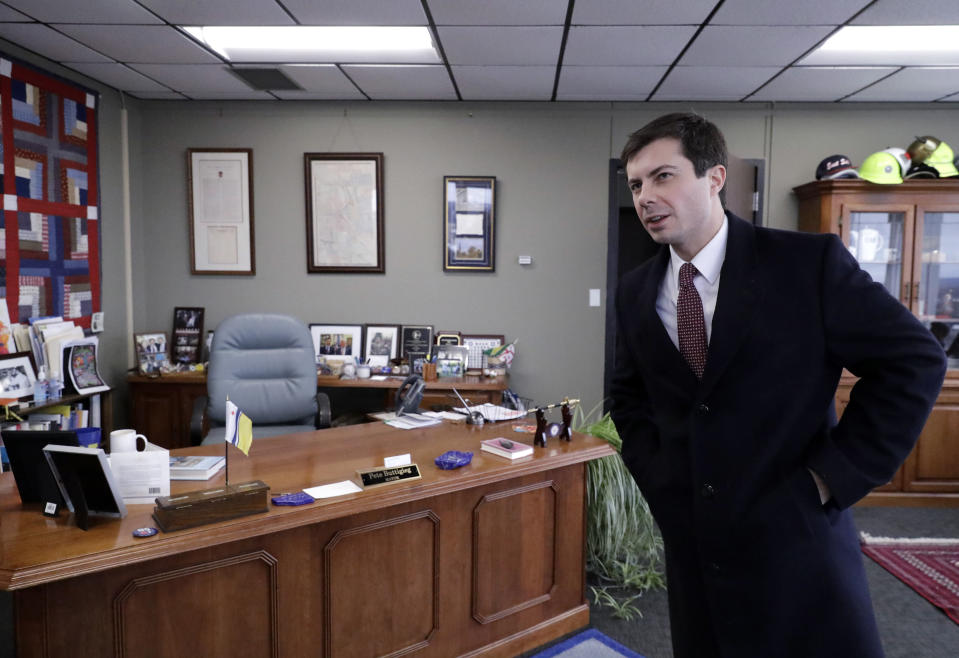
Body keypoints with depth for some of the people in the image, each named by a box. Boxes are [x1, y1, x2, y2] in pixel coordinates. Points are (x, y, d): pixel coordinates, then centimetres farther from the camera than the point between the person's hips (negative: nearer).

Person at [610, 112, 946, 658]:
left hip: (796, 541, -4)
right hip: (692, 545, 4)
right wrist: (659, 479, 2)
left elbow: (915, 360, -8)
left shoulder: (810, 261, -11)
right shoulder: (636, 292, 3)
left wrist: (833, 475, -11)